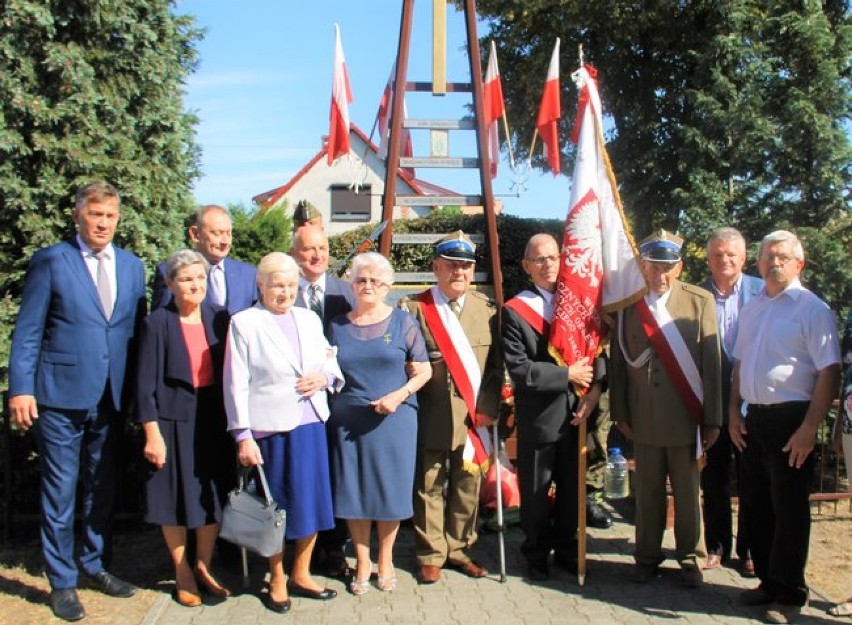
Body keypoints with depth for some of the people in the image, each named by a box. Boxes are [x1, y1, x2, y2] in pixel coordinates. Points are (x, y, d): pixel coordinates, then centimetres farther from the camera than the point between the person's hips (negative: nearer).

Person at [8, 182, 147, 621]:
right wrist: (21, 389, -11)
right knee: (60, 491, 4)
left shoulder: (132, 266, 9)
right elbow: (27, 332, -5)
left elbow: (136, 330, 11)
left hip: (111, 399, 4)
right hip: (60, 396, -4)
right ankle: (62, 582, 17)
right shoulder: (50, 261, -3)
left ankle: (96, 565, 31)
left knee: (103, 488, 15)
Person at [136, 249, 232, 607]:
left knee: (213, 495, 9)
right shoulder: (157, 324, -8)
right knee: (176, 496, 6)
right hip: (174, 419, -3)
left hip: (214, 419, 4)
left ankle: (203, 567, 27)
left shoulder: (219, 318, 2)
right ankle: (182, 573, 23)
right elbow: (146, 383, -8)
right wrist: (152, 433, -12)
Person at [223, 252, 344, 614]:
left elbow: (330, 363, 20)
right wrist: (243, 435, -11)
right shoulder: (244, 323, -3)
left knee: (312, 501, 9)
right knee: (276, 506, 5)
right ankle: (277, 580, 23)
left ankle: (301, 574, 26)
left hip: (311, 423, 5)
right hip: (271, 427, -5)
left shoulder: (309, 319, 13)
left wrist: (325, 376, -4)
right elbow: (236, 384, -6)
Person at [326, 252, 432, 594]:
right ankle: (362, 563, 21)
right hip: (348, 421, 2)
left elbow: (424, 370, -1)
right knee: (353, 491, 6)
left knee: (390, 490, 5)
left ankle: (386, 560, 23)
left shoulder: (402, 322, 0)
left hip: (393, 419, -2)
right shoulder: (338, 325, 6)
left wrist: (399, 395, -14)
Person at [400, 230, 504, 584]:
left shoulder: (487, 308, 7)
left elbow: (496, 364, 5)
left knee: (467, 486, 10)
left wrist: (488, 407, -3)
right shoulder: (414, 308, -4)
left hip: (474, 417, 3)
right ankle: (431, 555, 19)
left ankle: (458, 549, 25)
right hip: (432, 419, -3)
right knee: (429, 488, 6)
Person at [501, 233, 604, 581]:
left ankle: (566, 550, 32)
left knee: (572, 488, 14)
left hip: (576, 414, 4)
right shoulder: (514, 311, -6)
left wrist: (595, 386, -11)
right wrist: (567, 375, -15)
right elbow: (518, 368, -13)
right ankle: (536, 555, 25)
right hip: (538, 418, -3)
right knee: (536, 493, 8)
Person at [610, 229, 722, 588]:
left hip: (686, 417, -1)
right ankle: (647, 556, 27)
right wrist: (620, 412, 4)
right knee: (647, 492, 12)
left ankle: (690, 558, 26)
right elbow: (618, 362, 4)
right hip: (644, 420, 1)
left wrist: (712, 419, -5)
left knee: (687, 492, 10)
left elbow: (712, 362, -3)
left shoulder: (700, 301, -2)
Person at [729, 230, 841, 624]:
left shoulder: (812, 309, -9)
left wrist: (809, 428, -19)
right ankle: (768, 581, 29)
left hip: (790, 419, -7)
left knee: (789, 510, 1)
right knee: (756, 504, 14)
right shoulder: (751, 309, 12)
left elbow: (828, 372, -14)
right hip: (754, 418, 7)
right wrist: (733, 411, 10)